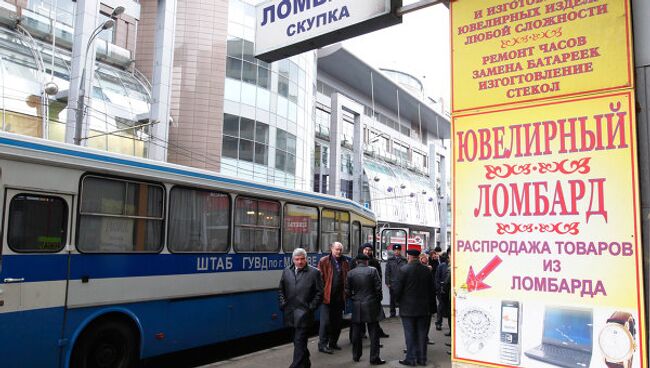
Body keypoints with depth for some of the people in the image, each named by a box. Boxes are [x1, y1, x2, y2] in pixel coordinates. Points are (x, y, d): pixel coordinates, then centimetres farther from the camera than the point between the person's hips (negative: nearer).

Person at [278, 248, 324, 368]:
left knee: (299, 342, -7)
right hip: (291, 313, 5)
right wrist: (283, 303, 4)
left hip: (304, 313, -5)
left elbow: (319, 292, -3)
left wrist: (312, 307, -8)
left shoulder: (314, 272, -3)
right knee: (298, 341, 18)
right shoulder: (286, 271, 9)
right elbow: (281, 289, 16)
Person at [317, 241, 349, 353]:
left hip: (339, 297, 5)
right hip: (327, 296, -5)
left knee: (338, 321, 12)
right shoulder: (324, 261, -4)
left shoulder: (345, 263, 9)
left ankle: (333, 343, 26)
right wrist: (321, 292, -11)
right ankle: (322, 344, 6)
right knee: (325, 321, -3)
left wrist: (346, 292, 5)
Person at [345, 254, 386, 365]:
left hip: (356, 307, 3)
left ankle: (356, 356, 23)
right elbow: (378, 288, -8)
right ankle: (374, 358, 5)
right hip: (371, 306, -2)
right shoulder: (373, 270, -7)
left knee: (356, 333, 13)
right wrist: (378, 300, 7)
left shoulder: (350, 273, 0)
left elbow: (347, 291, 1)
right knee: (373, 333, 4)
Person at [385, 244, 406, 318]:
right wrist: (387, 282, -2)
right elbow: (387, 272, 4)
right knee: (393, 298, 8)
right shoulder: (390, 260, 5)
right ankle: (392, 313, 17)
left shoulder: (404, 260, 4)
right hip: (392, 283, 1)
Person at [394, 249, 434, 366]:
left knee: (410, 333, 3)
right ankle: (422, 358, 17)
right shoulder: (426, 270, 1)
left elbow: (397, 288, -12)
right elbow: (431, 289, 6)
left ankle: (411, 358, 7)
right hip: (423, 307, 4)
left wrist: (399, 300, 5)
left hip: (407, 307, -4)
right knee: (421, 333, 11)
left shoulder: (404, 269, -13)